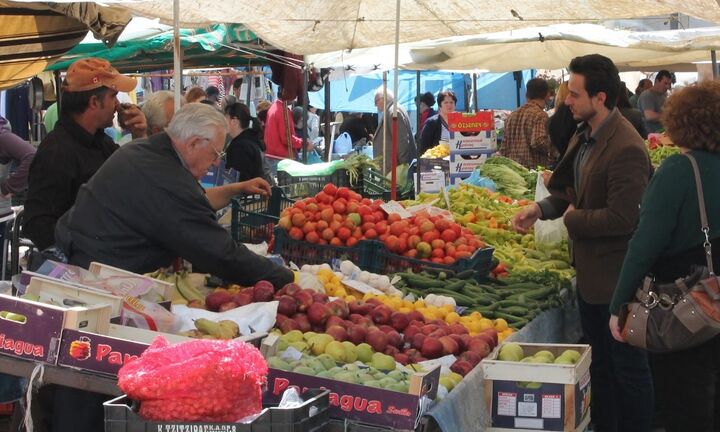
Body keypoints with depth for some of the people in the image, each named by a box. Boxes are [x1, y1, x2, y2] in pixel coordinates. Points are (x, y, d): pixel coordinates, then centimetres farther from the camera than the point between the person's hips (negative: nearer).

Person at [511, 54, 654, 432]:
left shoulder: (626, 149, -26)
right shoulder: (584, 136, 5)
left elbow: (623, 218, -29)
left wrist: (573, 220, -15)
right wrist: (540, 209, -1)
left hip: (617, 277, -10)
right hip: (590, 270, 10)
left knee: (627, 366, 5)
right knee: (598, 362, 22)